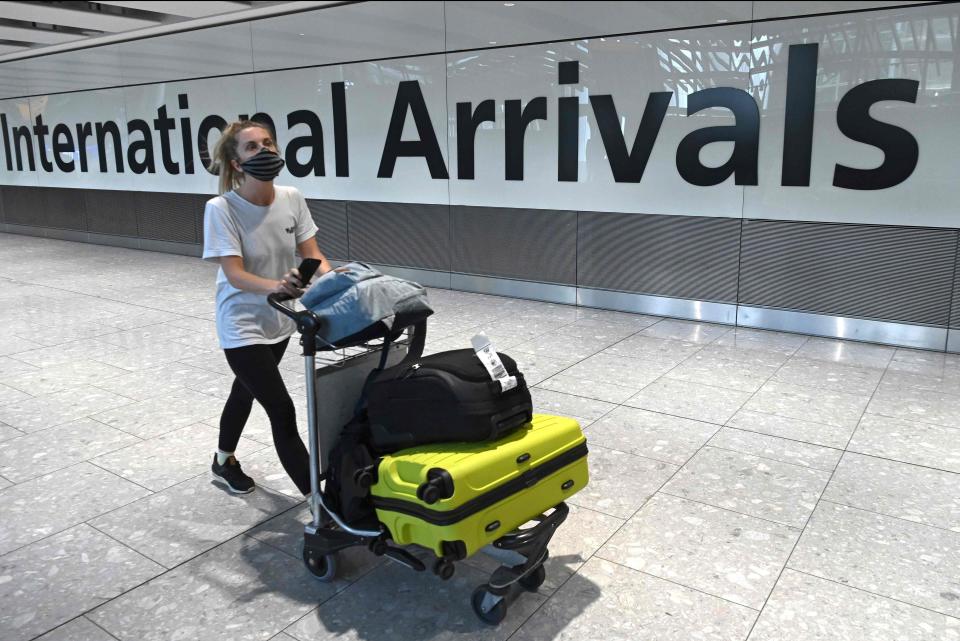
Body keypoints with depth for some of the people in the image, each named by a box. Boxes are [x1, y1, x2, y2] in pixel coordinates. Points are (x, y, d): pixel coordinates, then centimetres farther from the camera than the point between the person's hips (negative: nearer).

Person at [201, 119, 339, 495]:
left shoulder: (292, 199, -9)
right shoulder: (221, 209, -21)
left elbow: (312, 255, -7)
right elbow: (234, 274, -26)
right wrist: (275, 286, -45)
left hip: (280, 321, 6)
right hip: (243, 327, -6)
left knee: (247, 391, 27)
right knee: (282, 410, -9)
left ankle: (224, 462, 53)